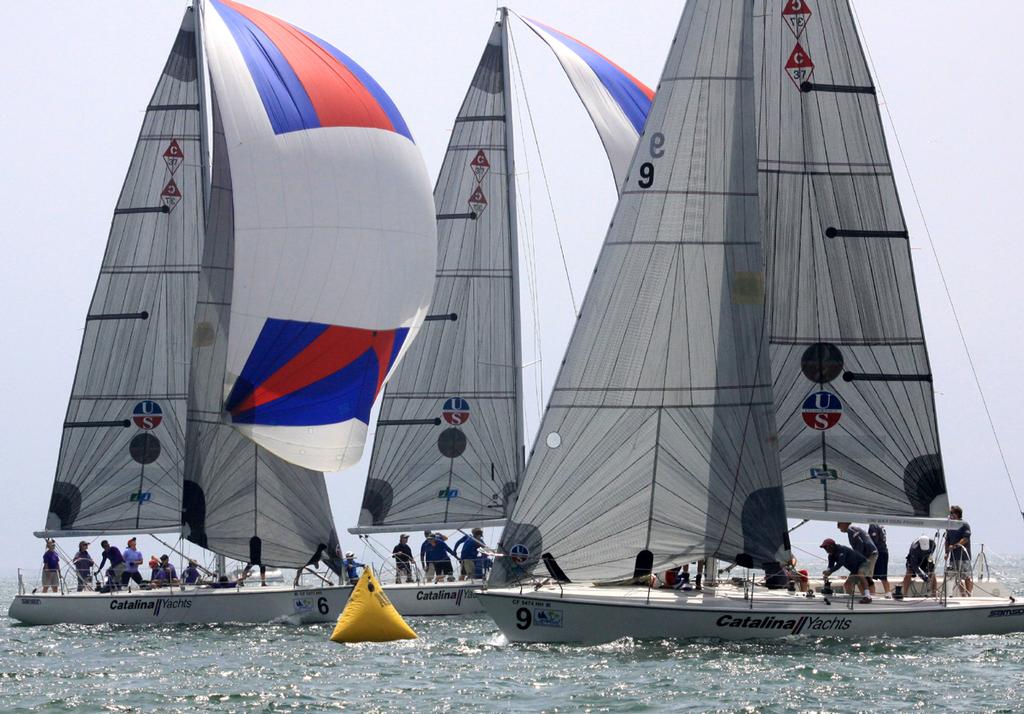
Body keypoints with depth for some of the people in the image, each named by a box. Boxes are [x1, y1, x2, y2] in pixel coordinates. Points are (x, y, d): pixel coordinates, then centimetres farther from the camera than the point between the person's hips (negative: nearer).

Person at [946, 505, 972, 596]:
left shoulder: (964, 525, -5)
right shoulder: (949, 526, 15)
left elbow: (965, 539, -15)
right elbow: (947, 540, 18)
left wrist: (955, 546, -23)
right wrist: (946, 552, 7)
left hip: (963, 555, -7)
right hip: (953, 556, 7)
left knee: (967, 577, -7)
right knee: (958, 578, 7)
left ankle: (969, 594, -5)